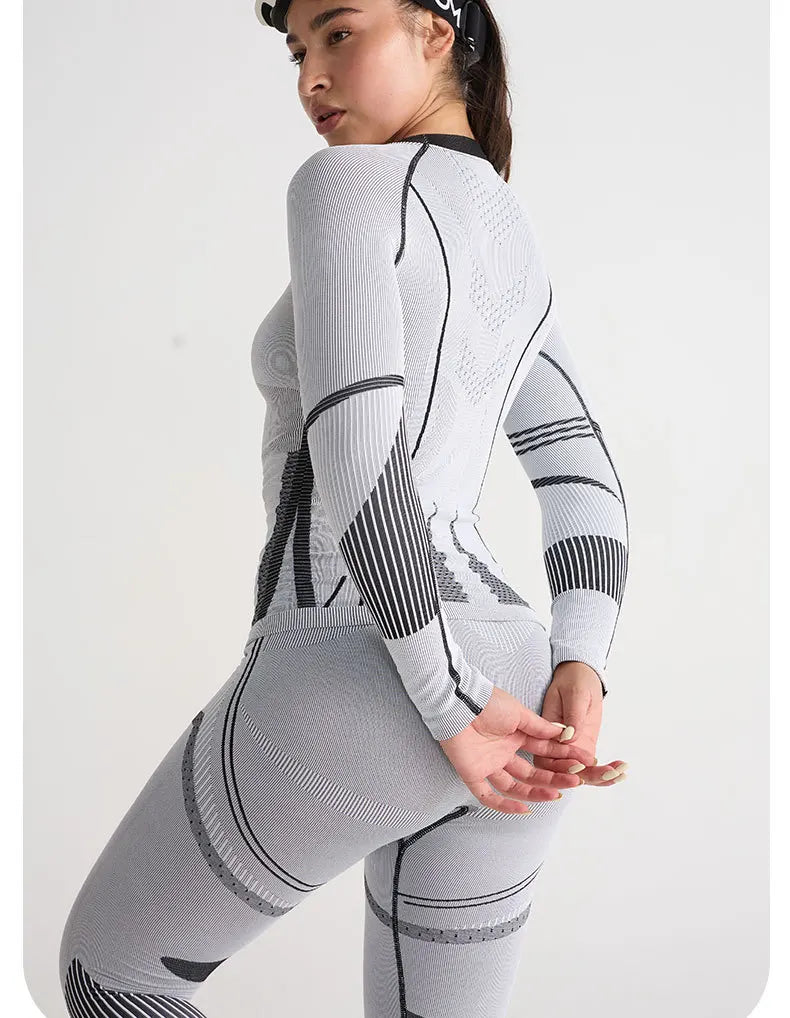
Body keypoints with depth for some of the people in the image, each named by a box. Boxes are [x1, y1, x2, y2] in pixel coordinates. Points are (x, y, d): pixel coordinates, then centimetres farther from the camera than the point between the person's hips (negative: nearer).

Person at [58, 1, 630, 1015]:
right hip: (500, 688, 8)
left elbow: (354, 447, -21)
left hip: (356, 692, -8)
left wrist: (450, 707, -16)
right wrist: (579, 679, -1)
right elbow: (587, 485, 15)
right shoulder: (511, 254, 20)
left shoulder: (344, 185, -9)